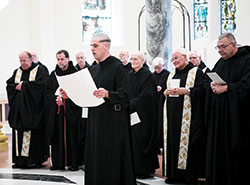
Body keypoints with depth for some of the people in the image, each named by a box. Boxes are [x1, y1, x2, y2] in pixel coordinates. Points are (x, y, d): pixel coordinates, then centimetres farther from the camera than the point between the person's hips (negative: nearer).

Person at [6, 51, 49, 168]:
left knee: (32, 133, -7)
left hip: (32, 108, -5)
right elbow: (9, 85, 11)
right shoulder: (17, 72, 16)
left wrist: (23, 85, -11)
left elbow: (40, 84, -15)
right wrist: (17, 87, -10)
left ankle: (35, 159, -3)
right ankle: (20, 160, 7)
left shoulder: (39, 70, 0)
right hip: (19, 108, 5)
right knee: (18, 132, 3)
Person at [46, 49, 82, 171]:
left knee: (71, 136, -4)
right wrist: (55, 98, -7)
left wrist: (68, 95, -19)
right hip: (56, 110, 4)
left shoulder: (75, 73, 0)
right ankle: (58, 162, 10)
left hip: (71, 110, -4)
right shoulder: (53, 74, 12)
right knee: (57, 136, 3)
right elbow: (48, 92, 11)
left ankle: (74, 163, 2)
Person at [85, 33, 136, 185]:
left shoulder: (118, 67, -8)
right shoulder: (94, 69, 15)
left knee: (111, 160, -5)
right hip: (95, 120, 8)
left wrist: (107, 94, -33)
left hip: (113, 122, -7)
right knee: (95, 159, 9)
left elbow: (124, 95, -16)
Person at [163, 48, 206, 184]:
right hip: (172, 115, 6)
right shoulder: (172, 75, 21)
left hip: (187, 115, -6)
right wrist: (166, 92, 1)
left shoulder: (196, 72, 1)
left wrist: (186, 91, -17)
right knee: (173, 142, 2)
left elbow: (202, 90, -9)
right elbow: (166, 91, 23)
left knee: (187, 143, -8)